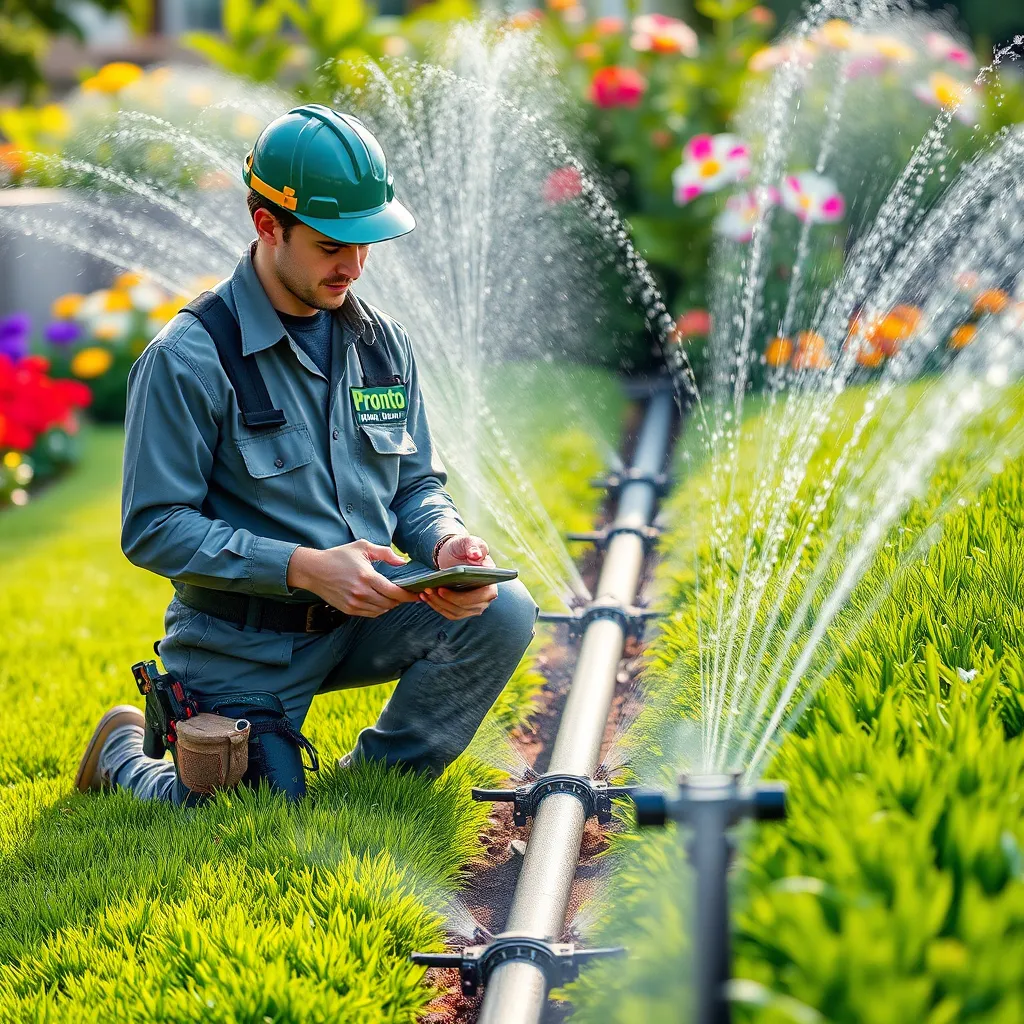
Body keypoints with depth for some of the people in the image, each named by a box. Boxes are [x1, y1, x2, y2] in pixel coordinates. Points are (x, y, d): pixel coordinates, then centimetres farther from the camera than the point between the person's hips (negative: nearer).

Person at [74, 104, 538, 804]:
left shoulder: (382, 341, 3)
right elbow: (154, 528, -17)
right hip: (244, 645, -5)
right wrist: (304, 567, -26)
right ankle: (126, 754, 28)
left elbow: (418, 484, 11)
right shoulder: (187, 358, -15)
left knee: (502, 611, -19)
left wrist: (445, 542, -14)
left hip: (362, 616, 5)